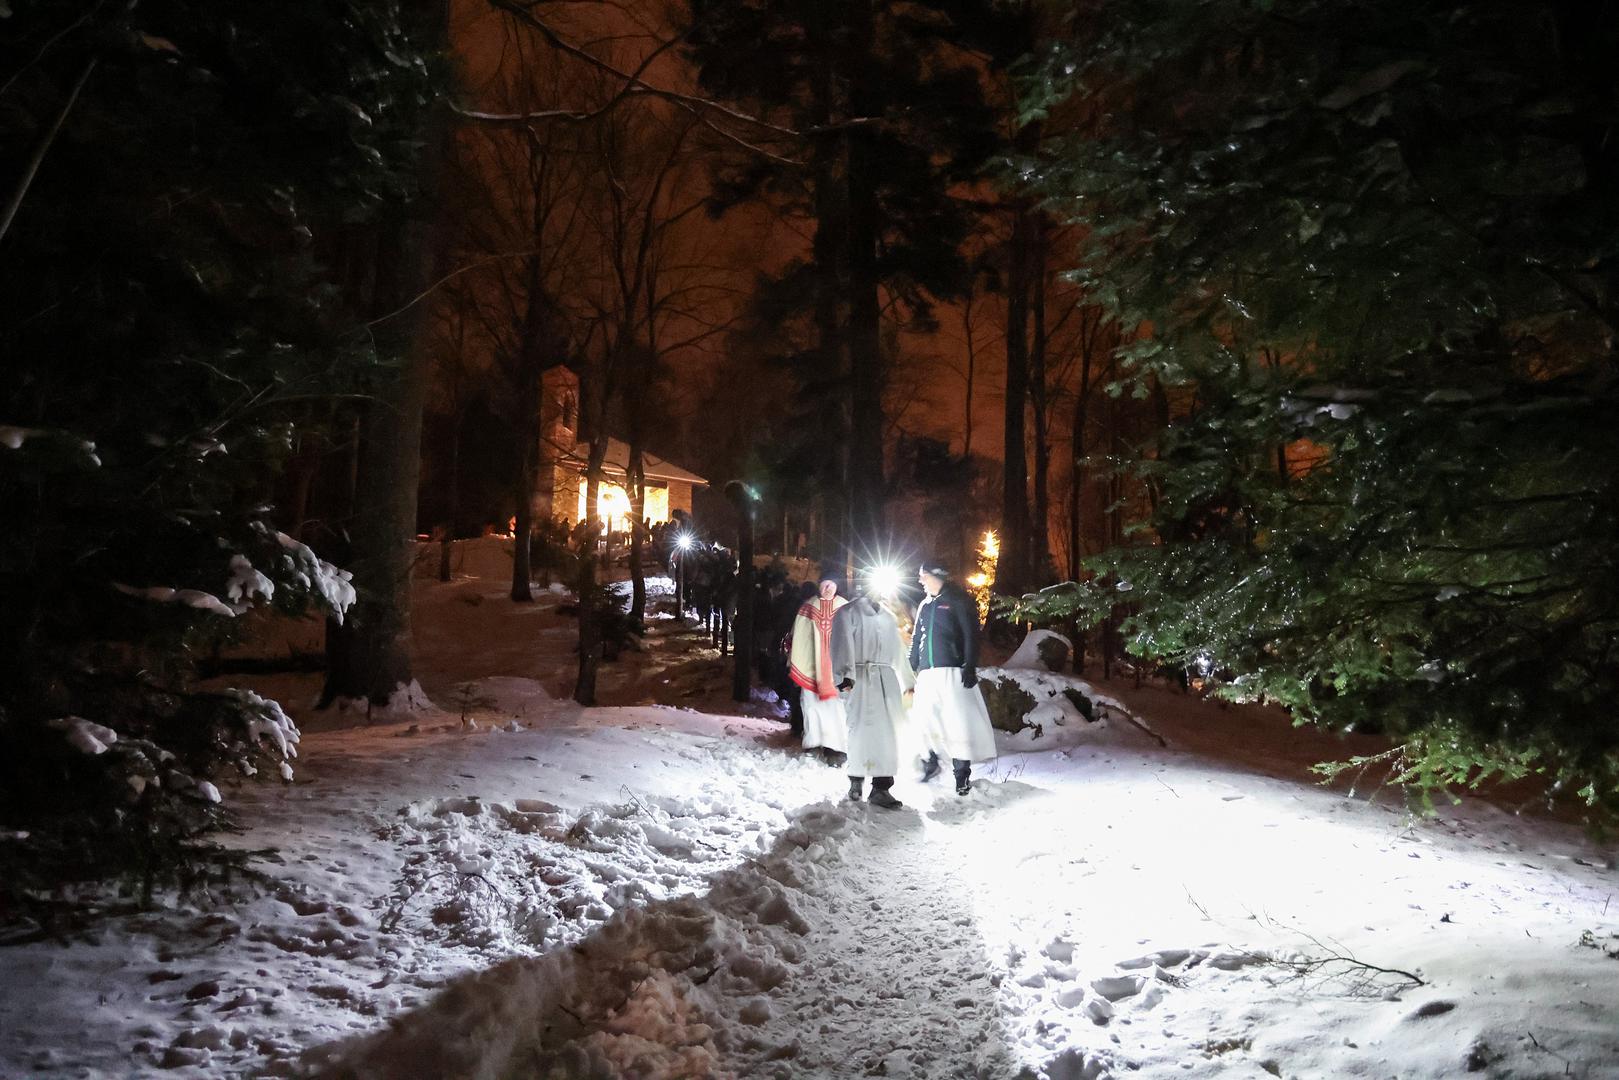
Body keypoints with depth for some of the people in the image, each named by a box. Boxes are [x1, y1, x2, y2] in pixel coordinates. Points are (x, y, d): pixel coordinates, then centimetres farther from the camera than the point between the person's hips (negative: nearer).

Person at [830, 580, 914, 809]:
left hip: (887, 679, 5)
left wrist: (908, 682, 27)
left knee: (889, 732, -2)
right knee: (862, 730, -8)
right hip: (860, 679, -5)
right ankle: (856, 779, 11)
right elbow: (842, 645, -8)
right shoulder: (848, 613, 5)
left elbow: (898, 651, 28)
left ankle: (881, 787, 1)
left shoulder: (888, 617, 24)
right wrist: (844, 676, -22)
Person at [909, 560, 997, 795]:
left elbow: (971, 634, -8)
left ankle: (962, 774, -1)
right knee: (925, 717, 3)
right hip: (927, 672, 6)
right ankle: (932, 761, 23)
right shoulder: (925, 606, 19)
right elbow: (916, 639, 24)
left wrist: (970, 666, -16)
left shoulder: (958, 601, -2)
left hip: (952, 671, -6)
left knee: (958, 721, -9)